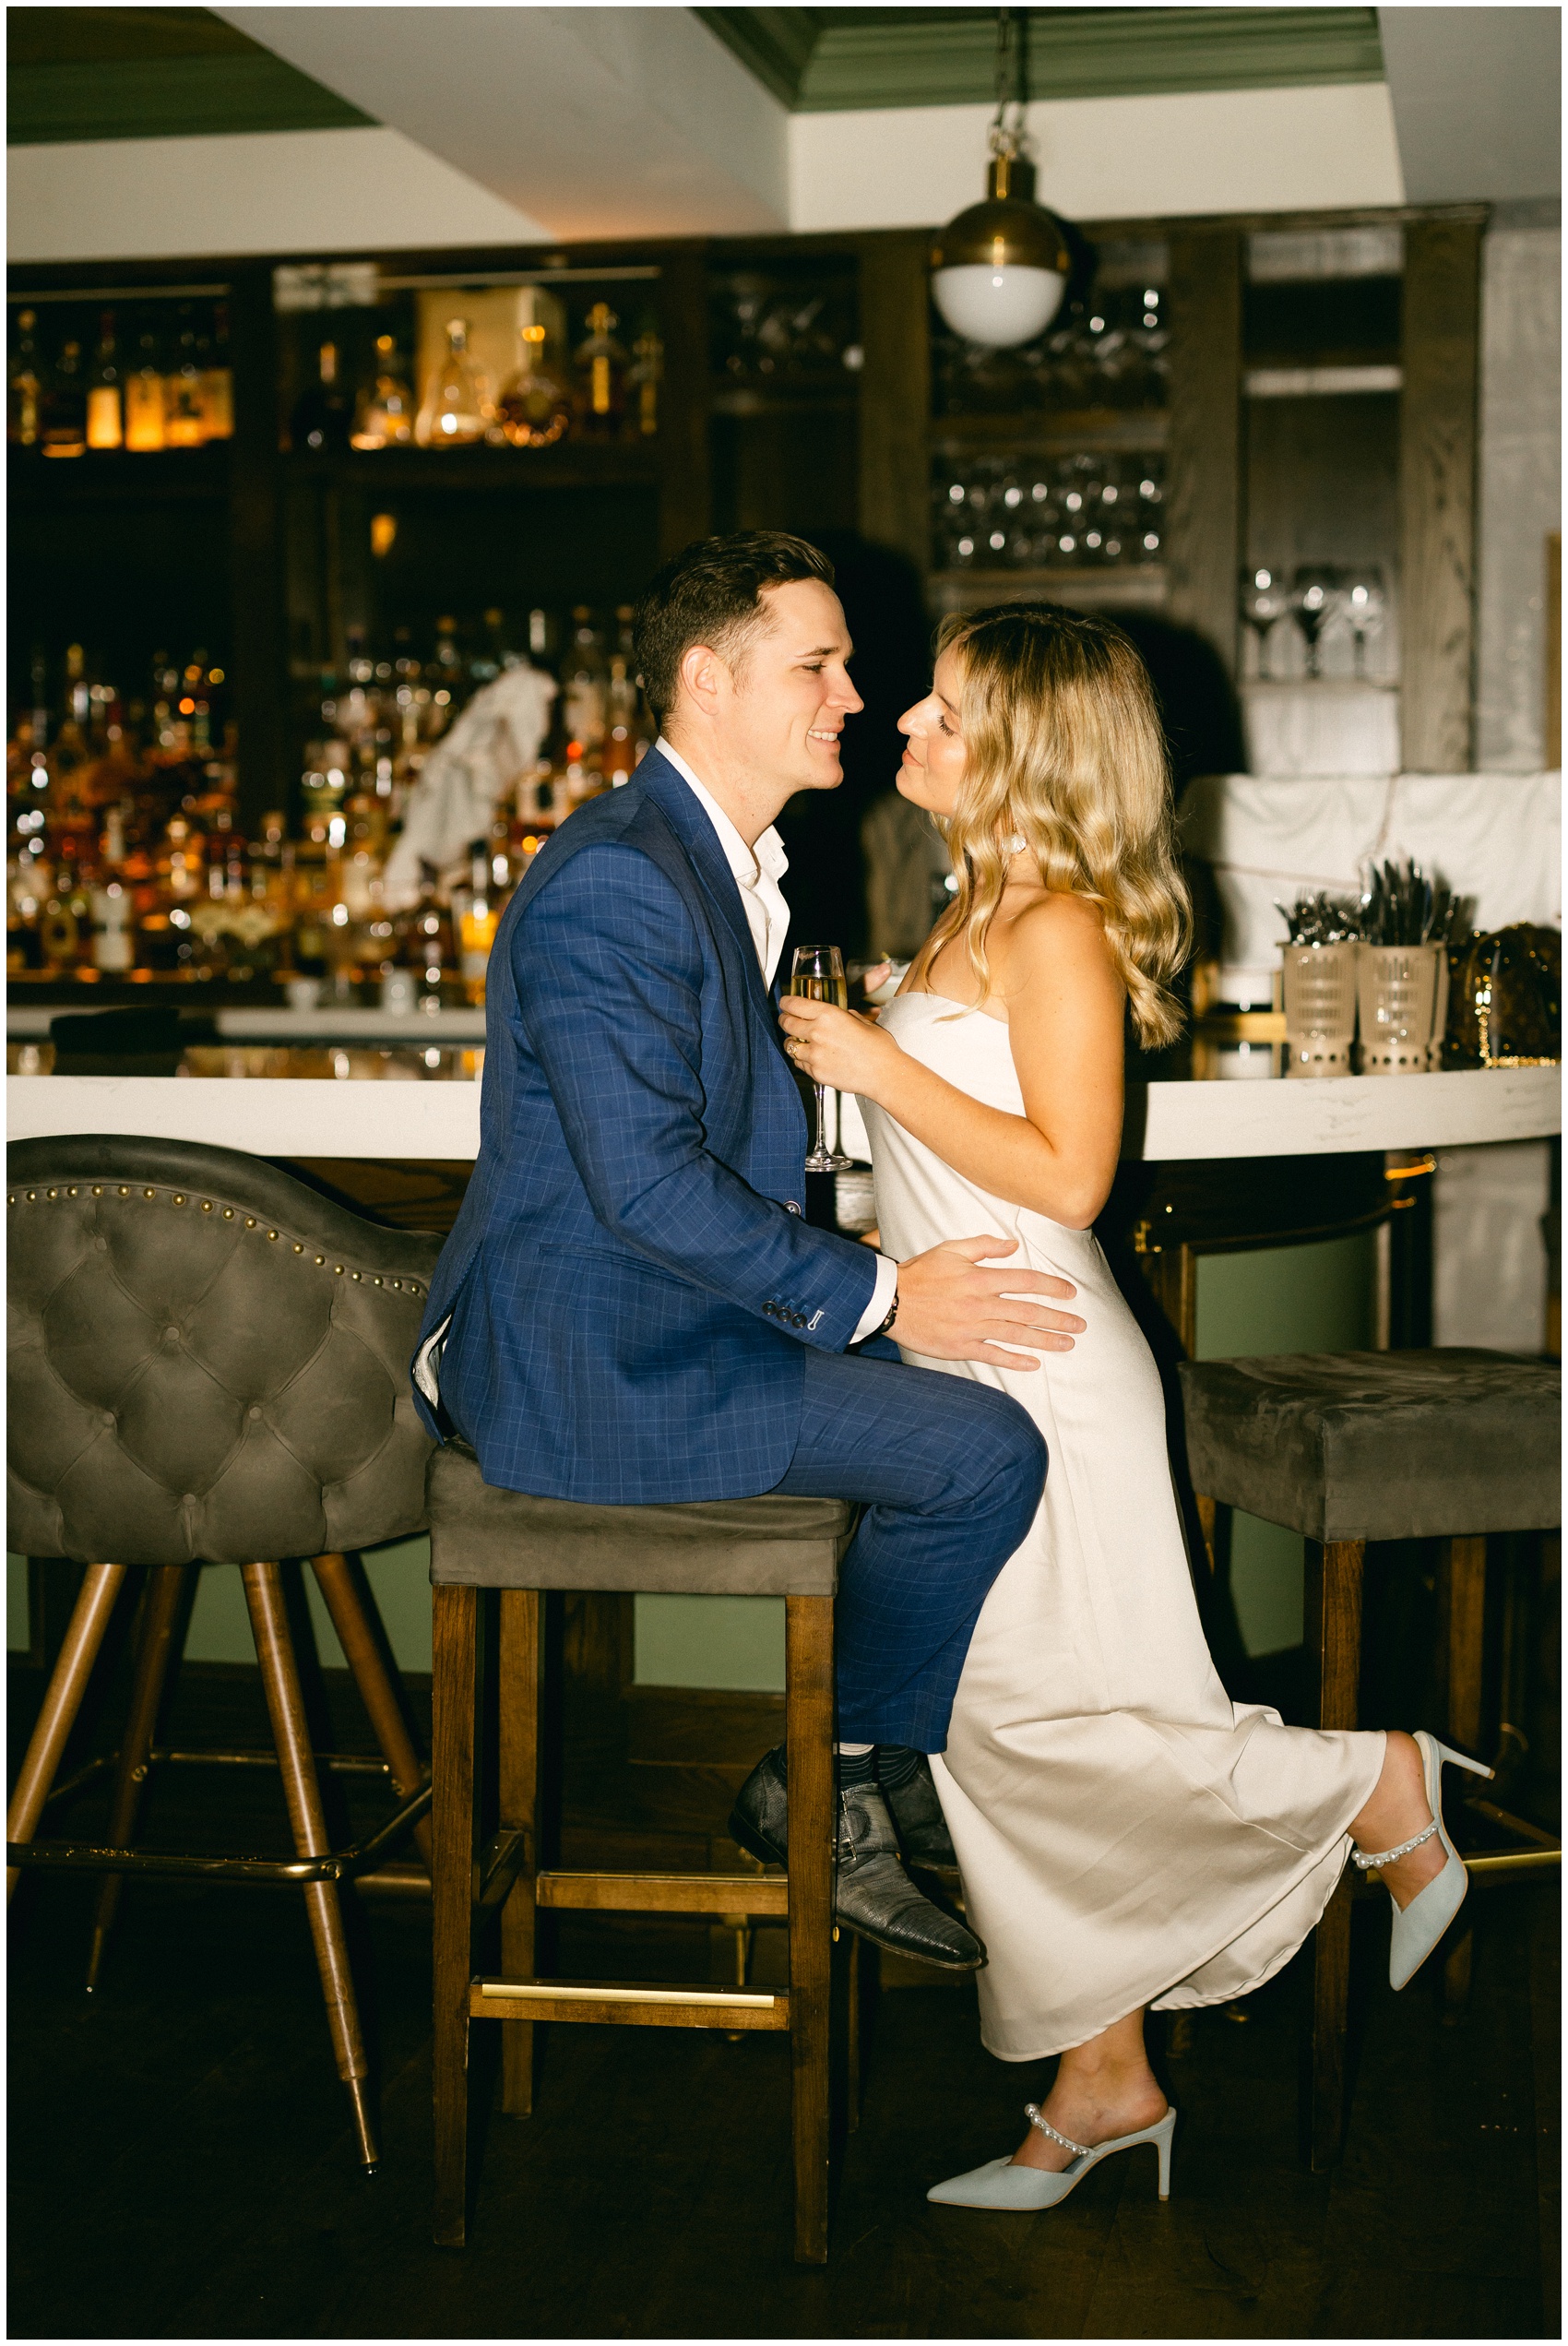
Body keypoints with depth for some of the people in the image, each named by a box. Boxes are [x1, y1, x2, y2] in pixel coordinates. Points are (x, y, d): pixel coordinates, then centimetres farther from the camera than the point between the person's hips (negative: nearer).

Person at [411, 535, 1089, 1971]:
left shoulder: (729, 862, 14)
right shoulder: (612, 882, -20)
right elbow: (646, 1180, -26)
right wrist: (875, 1297, -21)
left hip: (662, 1316, 11)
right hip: (595, 1367, -11)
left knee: (972, 1392, 14)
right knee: (986, 1453, -15)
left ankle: (891, 1773, 19)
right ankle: (824, 1794, 5)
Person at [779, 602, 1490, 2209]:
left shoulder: (1058, 929, -14)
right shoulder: (984, 912, 14)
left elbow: (1066, 1173, -21)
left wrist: (881, 1067, -19)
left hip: (1041, 1386, -9)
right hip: (964, 1373, 9)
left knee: (1056, 1726, -4)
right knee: (993, 1739, 10)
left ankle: (1375, 1787, 17)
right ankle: (1102, 2083, 21)